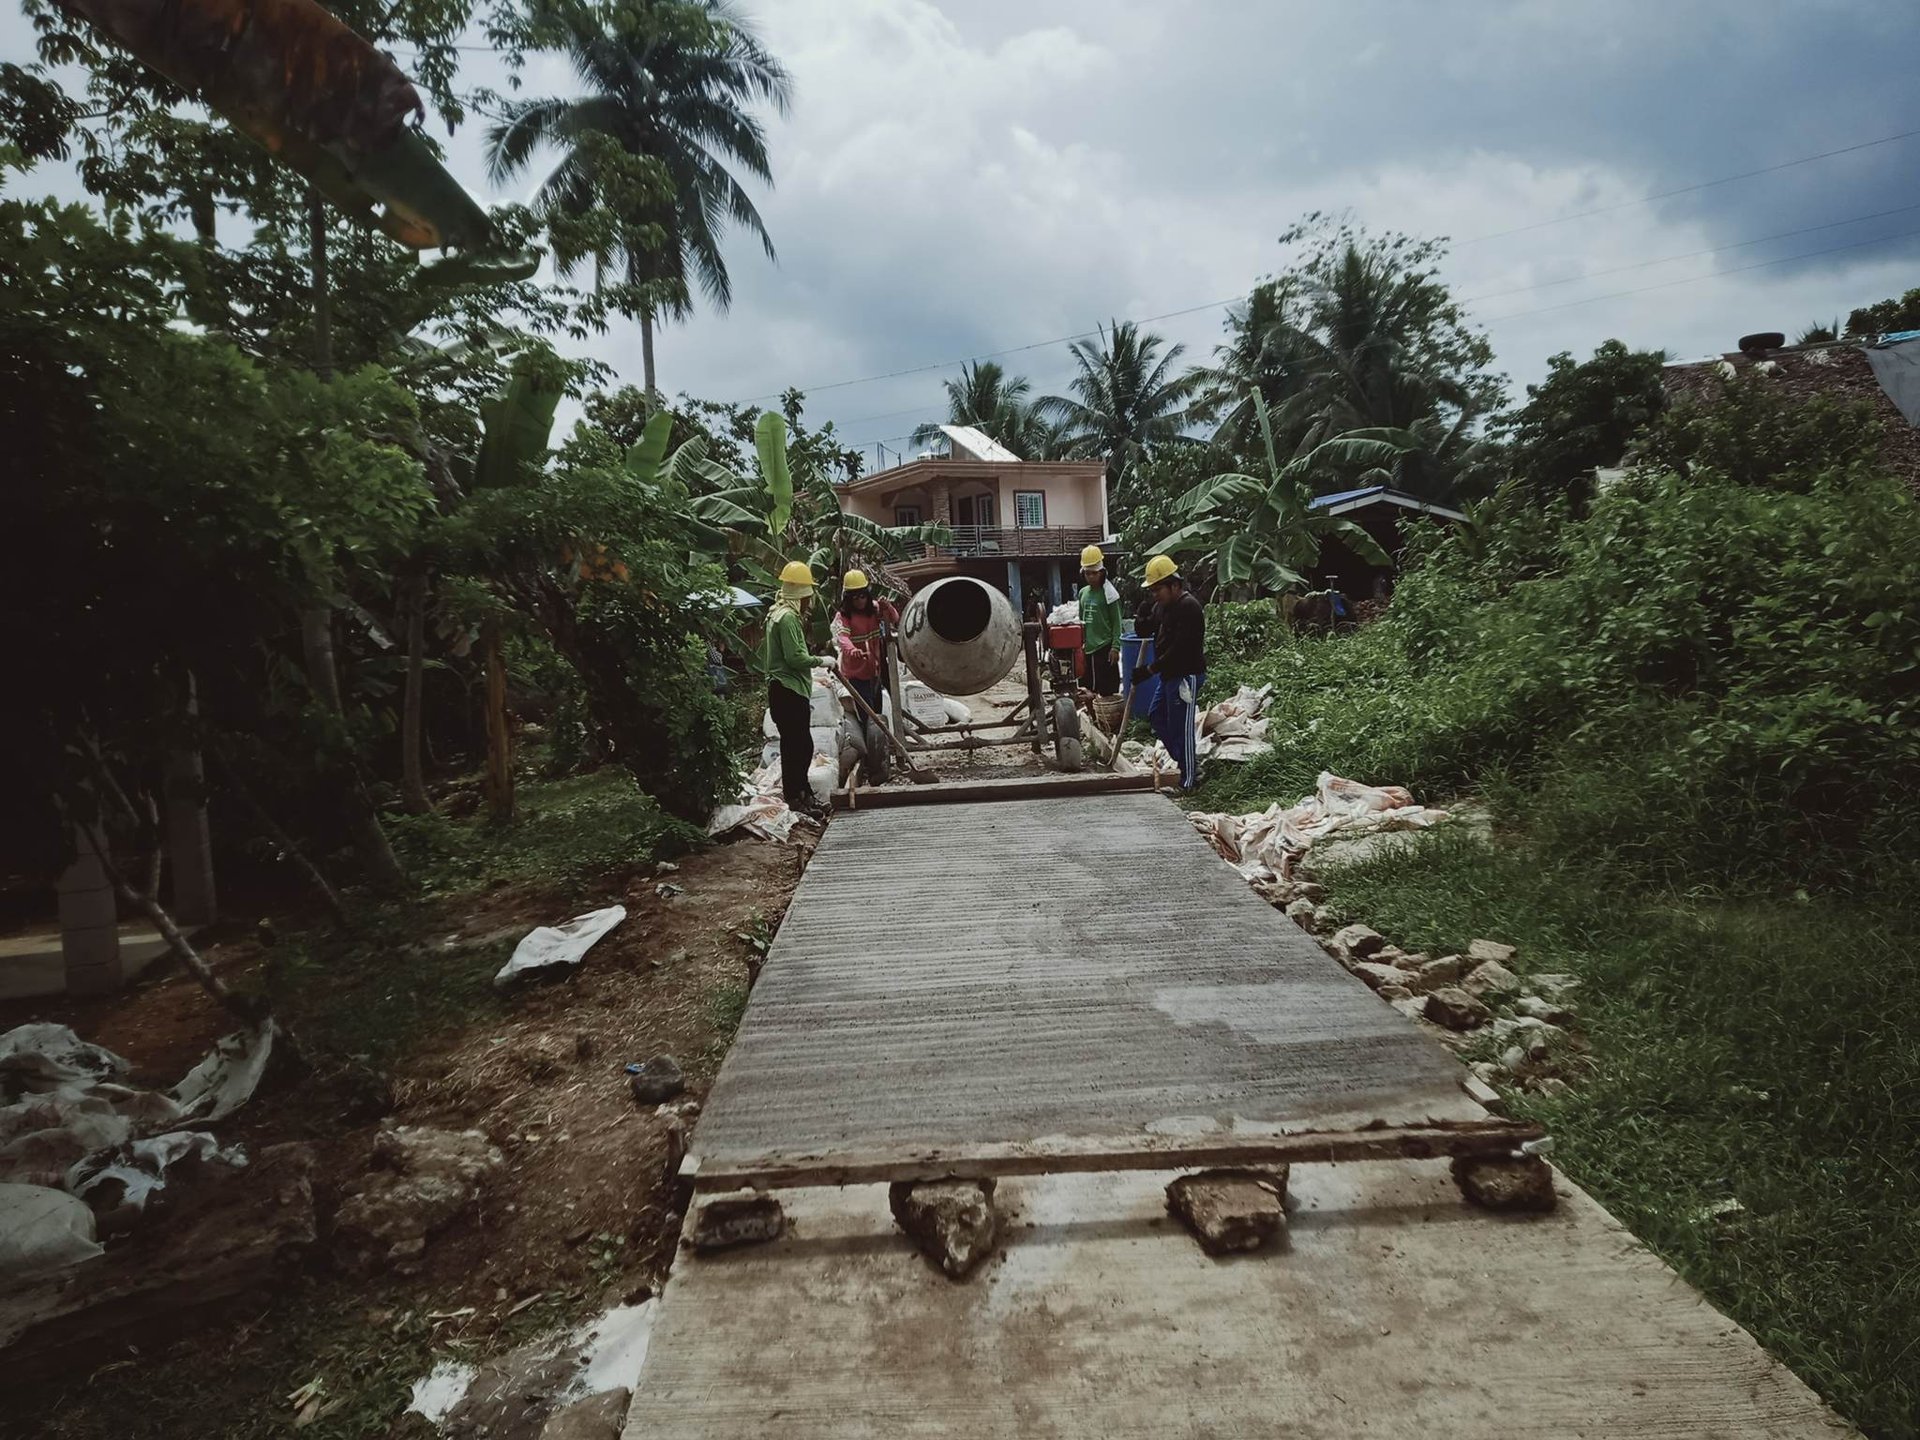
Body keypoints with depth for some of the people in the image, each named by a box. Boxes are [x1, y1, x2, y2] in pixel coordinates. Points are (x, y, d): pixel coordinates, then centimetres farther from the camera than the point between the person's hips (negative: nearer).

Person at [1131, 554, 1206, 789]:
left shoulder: (1188, 607, -20)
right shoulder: (1168, 605, 12)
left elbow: (1179, 649, -25)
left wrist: (1150, 670, -22)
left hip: (1186, 676, -11)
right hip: (1170, 675, 11)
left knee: (1181, 728, -5)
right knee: (1159, 717, 19)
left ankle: (1188, 781, 4)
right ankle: (1189, 763, 29)